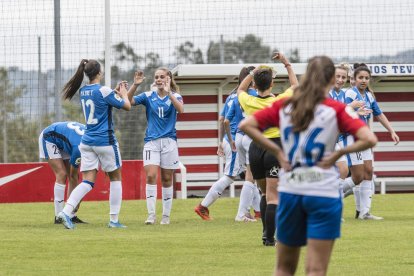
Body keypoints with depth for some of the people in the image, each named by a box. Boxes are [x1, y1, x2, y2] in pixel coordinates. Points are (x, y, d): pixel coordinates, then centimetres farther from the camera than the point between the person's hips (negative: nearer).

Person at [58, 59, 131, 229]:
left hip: (87, 141, 6)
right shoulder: (104, 91, -14)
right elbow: (127, 106, -4)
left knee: (87, 181, 2)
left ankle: (66, 211, -20)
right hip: (105, 141, -6)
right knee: (115, 178, 11)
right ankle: (114, 220, 12)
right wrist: (123, 93, 14)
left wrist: (115, 92, 23)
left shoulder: (83, 92, 6)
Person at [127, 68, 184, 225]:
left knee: (167, 179, 4)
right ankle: (151, 215, -15)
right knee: (150, 176, -14)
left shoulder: (174, 96, 2)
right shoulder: (148, 96, 6)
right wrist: (135, 85, -21)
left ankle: (166, 216, 12)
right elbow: (129, 101, -7)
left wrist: (168, 93, -30)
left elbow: (180, 109, -20)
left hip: (169, 141, 0)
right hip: (151, 141, 0)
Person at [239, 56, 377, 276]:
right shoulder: (336, 109, -5)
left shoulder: (284, 106, 5)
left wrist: (276, 151, 2)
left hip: (289, 192, 3)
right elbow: (369, 139, -17)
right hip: (323, 194, -3)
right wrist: (338, 153, -5)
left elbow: (246, 125, 0)